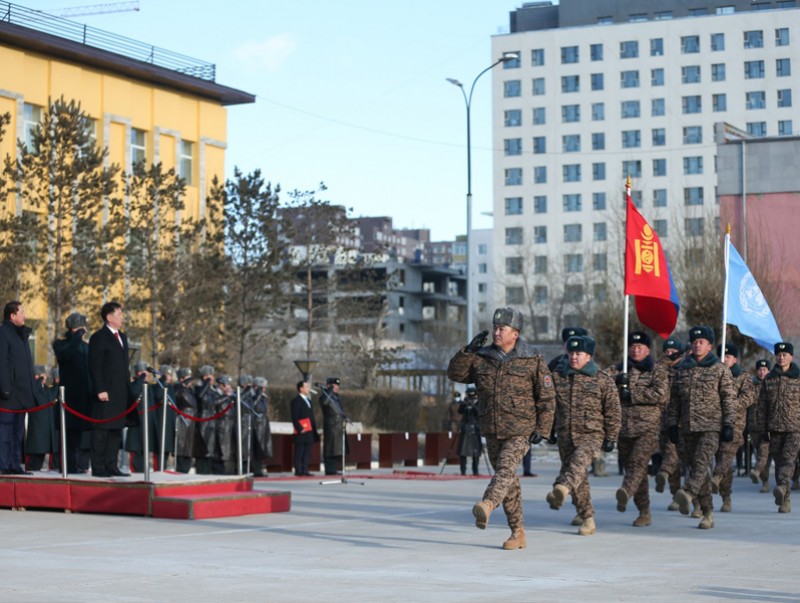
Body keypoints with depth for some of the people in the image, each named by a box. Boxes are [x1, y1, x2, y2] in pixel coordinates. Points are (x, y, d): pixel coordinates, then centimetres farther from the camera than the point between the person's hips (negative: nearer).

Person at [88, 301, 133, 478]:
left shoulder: (122, 337, 19)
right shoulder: (99, 337, -6)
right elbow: (94, 366, -11)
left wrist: (128, 389, 14)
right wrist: (100, 390, -18)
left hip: (120, 393, 8)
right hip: (105, 393, -8)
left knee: (116, 430, 9)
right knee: (101, 431, -5)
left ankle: (111, 466, 13)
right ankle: (98, 468, -3)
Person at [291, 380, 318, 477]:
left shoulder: (308, 400, 20)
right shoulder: (296, 401, -7)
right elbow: (294, 417, -14)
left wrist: (314, 429, 15)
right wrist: (300, 428, -20)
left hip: (309, 431, 8)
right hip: (301, 432, -8)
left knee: (307, 451, 8)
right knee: (299, 451, -5)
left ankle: (304, 469, 12)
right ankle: (298, 470, -3)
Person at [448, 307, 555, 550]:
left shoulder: (533, 360, -4)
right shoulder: (481, 359, 6)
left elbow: (546, 397, -3)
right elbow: (455, 373, 5)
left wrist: (542, 429, -9)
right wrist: (468, 350, -8)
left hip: (520, 432, -5)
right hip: (492, 432, 5)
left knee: (506, 469, -27)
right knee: (509, 482, 11)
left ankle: (487, 505, -50)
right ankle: (518, 533, 19)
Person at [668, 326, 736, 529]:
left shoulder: (720, 369, 4)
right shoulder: (682, 369, 13)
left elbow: (729, 399, 1)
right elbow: (674, 400, 15)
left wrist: (728, 425, -6)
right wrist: (672, 424, 9)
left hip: (711, 426, -4)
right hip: (687, 427, 4)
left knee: (701, 463, -23)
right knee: (694, 467, 4)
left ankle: (687, 493, -44)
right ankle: (707, 512, 10)